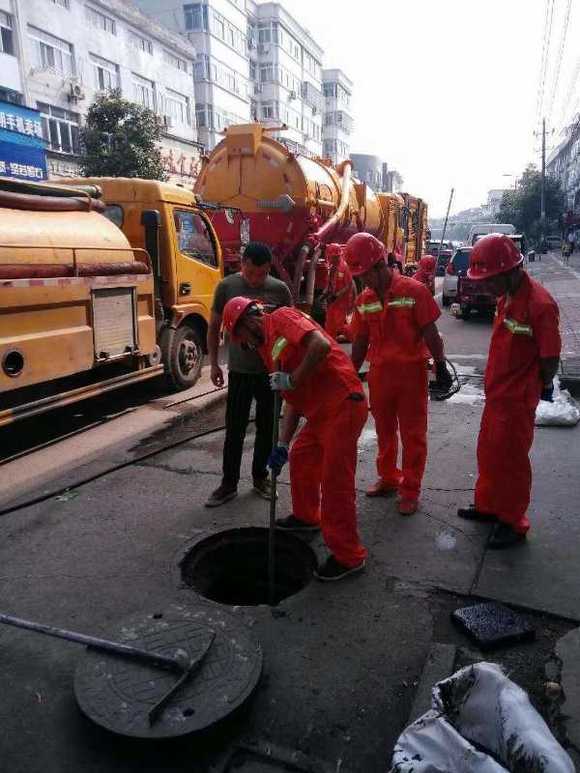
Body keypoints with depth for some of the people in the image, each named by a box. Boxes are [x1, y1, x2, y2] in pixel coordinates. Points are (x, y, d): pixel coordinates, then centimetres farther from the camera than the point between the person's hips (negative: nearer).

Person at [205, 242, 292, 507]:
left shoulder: (280, 289, -4)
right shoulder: (227, 286, -4)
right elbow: (214, 327, 4)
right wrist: (213, 363, 1)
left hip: (271, 371, 1)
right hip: (239, 371, -1)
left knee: (267, 428, 11)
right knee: (234, 430, 4)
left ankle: (260, 477, 29)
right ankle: (228, 483, 17)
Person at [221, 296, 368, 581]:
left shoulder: (281, 318, -7)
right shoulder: (267, 347, 20)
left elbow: (321, 345, -26)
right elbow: (292, 402, 18)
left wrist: (292, 379, -16)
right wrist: (282, 444, 11)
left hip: (342, 405, -10)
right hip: (319, 411, 10)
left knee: (336, 481, -4)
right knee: (300, 459, 23)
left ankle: (348, 556, 11)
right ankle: (306, 516, 46)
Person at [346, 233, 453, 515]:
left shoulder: (414, 291, -11)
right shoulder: (364, 300, 4)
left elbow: (430, 334, -9)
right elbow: (360, 342, 10)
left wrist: (441, 368, -9)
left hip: (411, 372, -4)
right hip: (379, 374, 5)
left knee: (413, 434, 6)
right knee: (384, 431, 16)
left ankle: (410, 489, 17)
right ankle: (388, 478, 34)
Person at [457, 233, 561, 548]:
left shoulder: (540, 304, -25)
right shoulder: (507, 296, 2)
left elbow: (550, 359, -19)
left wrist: (542, 386, -2)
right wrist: (495, 383, 9)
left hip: (517, 398, -8)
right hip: (497, 392, 8)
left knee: (510, 460, 7)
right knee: (488, 453, 20)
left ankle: (513, 522, 26)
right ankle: (487, 505, 40)